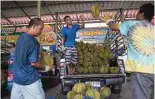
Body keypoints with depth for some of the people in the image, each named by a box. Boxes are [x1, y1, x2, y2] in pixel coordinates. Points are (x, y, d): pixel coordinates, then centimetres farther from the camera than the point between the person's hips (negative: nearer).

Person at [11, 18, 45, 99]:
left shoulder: (21, 37, 4)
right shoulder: (32, 41, -23)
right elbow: (34, 63, -22)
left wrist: (39, 54, 17)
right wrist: (44, 67, -4)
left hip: (17, 76, 9)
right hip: (29, 78, -9)